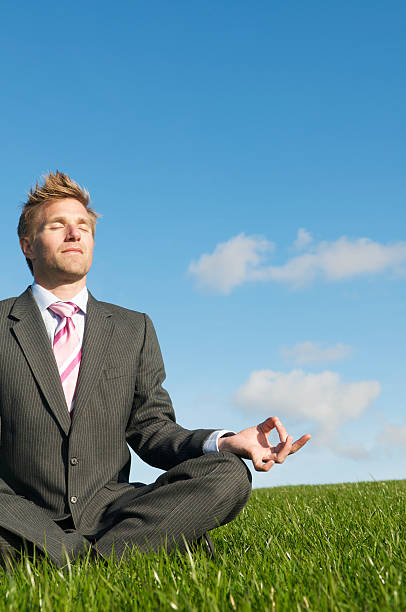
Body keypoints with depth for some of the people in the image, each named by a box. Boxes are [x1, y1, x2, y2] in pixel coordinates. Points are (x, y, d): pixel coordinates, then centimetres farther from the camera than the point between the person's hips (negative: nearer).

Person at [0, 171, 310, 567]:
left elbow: (150, 430, 10)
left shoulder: (134, 330, 16)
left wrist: (224, 443, -10)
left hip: (106, 510, 4)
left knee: (227, 476, -22)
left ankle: (85, 559, -26)